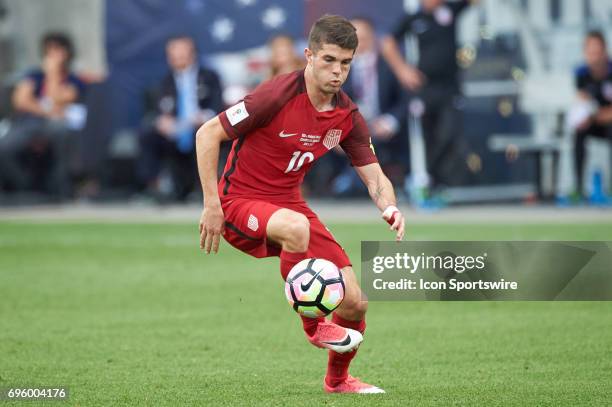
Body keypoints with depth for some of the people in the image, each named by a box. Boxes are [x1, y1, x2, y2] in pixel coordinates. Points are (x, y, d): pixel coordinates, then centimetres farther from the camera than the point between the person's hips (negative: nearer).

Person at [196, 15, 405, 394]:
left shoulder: (348, 117, -1)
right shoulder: (278, 95, -20)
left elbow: (374, 176, 3)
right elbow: (208, 134, -17)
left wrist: (390, 208, -21)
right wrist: (212, 204, -20)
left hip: (289, 203, 6)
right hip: (240, 202, -6)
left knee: (355, 304, -3)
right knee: (297, 227, -41)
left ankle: (338, 380, 26)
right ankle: (313, 325, -18)